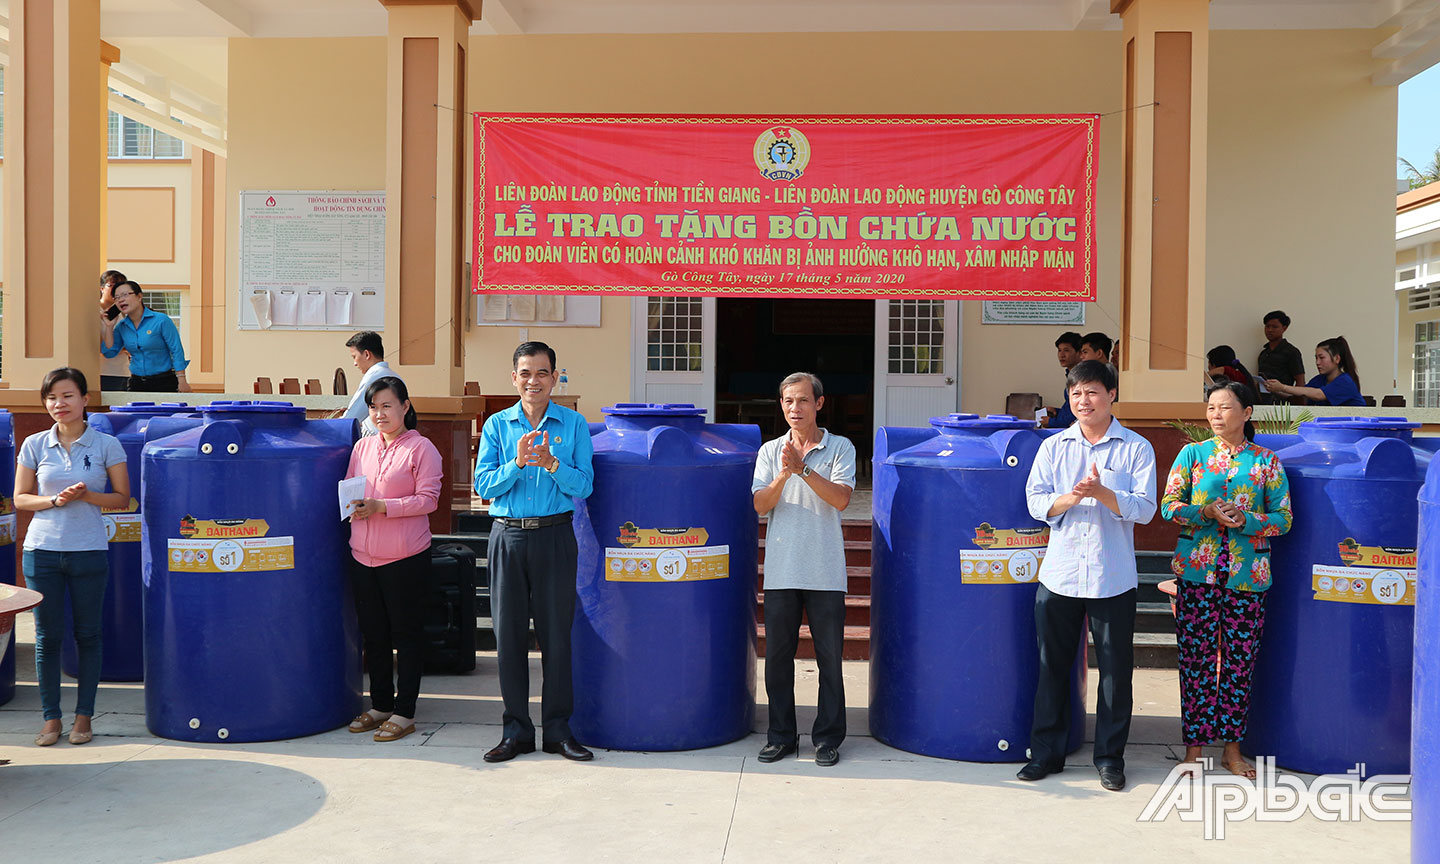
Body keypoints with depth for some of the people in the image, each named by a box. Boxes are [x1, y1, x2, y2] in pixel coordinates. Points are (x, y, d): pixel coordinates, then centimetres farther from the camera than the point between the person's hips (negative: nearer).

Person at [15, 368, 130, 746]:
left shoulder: (106, 444, -1)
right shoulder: (35, 445, 3)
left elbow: (122, 498, 1)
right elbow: (20, 498, 6)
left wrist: (86, 495, -16)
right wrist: (54, 500, -12)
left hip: (89, 551, -1)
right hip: (42, 549, 1)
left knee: (87, 634, 6)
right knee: (47, 636, 5)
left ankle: (84, 715, 17)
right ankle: (51, 717, 17)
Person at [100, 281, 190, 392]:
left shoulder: (161, 320, -9)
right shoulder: (121, 326, 8)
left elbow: (177, 352, -9)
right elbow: (109, 352, 8)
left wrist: (182, 382, -14)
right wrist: (109, 327, -2)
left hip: (164, 383, -5)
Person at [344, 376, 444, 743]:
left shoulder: (421, 448, -5)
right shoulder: (362, 446, 12)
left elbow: (428, 499, -12)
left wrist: (381, 507, -21)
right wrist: (352, 506, -5)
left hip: (405, 557, -6)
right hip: (363, 555, 6)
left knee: (406, 631, 3)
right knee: (373, 632, 13)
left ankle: (404, 712, 11)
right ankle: (380, 705, 26)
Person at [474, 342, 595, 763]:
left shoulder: (574, 424, 4)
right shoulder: (496, 425, 7)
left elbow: (584, 485, -3)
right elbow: (483, 485, 0)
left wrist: (551, 464, -19)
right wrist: (517, 463, -16)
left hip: (555, 536, -1)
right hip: (508, 537, 1)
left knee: (556, 633, 3)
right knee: (509, 634, 5)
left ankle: (557, 728, 15)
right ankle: (517, 729, 16)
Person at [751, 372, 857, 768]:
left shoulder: (840, 448, 3)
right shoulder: (770, 451, 10)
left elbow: (840, 498, -10)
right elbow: (760, 504, -2)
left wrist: (803, 468, -17)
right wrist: (784, 474, -18)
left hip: (825, 571, -2)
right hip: (781, 570, 2)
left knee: (829, 657, 3)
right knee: (777, 654, 6)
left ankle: (828, 737, 14)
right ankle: (781, 735, 18)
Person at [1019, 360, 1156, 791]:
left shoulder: (1136, 448, 1)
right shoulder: (1053, 447, 8)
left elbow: (1144, 508, -6)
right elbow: (1035, 501, 1)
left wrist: (1104, 493, -22)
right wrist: (1071, 497, -18)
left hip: (1113, 578, -2)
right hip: (1059, 574, 2)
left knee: (1115, 670, 5)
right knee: (1052, 666, 8)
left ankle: (1110, 756, 20)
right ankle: (1046, 751, 20)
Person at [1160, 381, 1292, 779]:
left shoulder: (1267, 462, 5)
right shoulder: (1192, 454, 6)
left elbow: (1283, 518, 2)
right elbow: (1168, 506, 0)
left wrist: (1246, 520, -15)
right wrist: (1207, 513, -16)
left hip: (1247, 575, 0)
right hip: (1197, 571, 0)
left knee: (1239, 662, 6)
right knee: (1196, 660, 2)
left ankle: (1232, 747, 19)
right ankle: (1194, 745, 13)